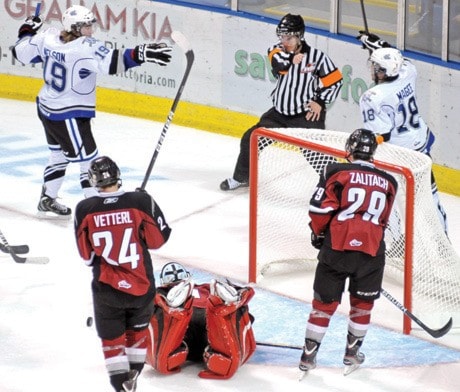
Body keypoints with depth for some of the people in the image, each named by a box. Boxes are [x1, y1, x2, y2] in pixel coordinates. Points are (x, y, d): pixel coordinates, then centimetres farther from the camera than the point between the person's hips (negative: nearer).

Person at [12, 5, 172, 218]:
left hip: (47, 108, 9)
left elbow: (22, 53, 8)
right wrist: (141, 54, -43)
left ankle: (47, 202, 39)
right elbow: (112, 62, -38)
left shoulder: (48, 37, -4)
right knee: (90, 164, -3)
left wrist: (27, 31, 25)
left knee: (59, 156, 27)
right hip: (69, 116, -9)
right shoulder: (85, 48, -26)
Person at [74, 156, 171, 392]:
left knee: (111, 337, 12)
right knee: (138, 328, 24)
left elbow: (86, 254, 0)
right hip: (141, 284, 1)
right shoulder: (141, 202, -13)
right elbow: (158, 238, -3)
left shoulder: (85, 210, -10)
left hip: (106, 286, -1)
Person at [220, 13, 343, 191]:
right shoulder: (277, 50, -4)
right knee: (250, 139, 7)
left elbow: (335, 80, -6)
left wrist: (320, 101, -10)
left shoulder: (316, 56, -13)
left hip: (307, 115, -5)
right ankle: (242, 176, 29)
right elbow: (277, 63, -26)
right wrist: (291, 59, -40)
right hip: (279, 113, 5)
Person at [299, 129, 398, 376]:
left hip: (337, 247, -2)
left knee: (324, 303, 9)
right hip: (372, 251, 2)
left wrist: (318, 233, 13)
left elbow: (320, 208, -5)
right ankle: (352, 355, 27)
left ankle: (309, 356, 11)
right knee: (363, 304, 20)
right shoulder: (388, 183, 13)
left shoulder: (337, 172, 1)